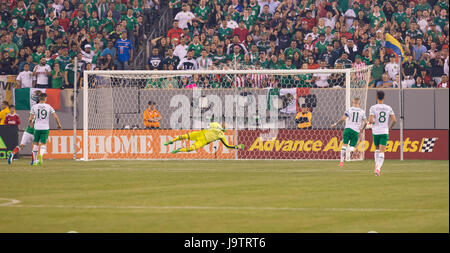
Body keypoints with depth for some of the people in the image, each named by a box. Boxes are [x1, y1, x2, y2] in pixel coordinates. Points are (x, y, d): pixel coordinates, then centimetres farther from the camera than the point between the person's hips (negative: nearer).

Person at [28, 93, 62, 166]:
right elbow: (56, 117, -5)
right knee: (43, 144, 3)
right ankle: (41, 155, -27)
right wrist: (59, 125, 11)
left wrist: (30, 124, 17)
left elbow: (30, 119, -5)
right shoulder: (49, 107, -1)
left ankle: (35, 160, 18)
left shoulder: (34, 107, -2)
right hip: (45, 128, -1)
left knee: (35, 144, 16)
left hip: (37, 128, 1)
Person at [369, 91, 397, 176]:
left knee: (377, 149, 23)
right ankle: (378, 168, -20)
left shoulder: (373, 108, -5)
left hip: (375, 131, 0)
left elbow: (370, 121, -14)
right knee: (382, 152, -3)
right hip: (384, 132, 0)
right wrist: (390, 127, 16)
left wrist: (372, 122, 10)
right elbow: (394, 120, -2)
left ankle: (377, 165, 17)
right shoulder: (388, 108, 2)